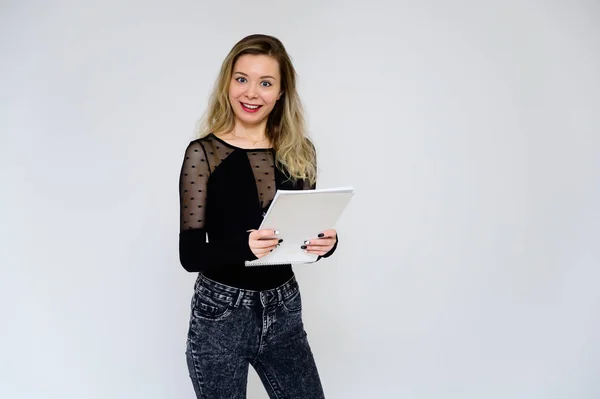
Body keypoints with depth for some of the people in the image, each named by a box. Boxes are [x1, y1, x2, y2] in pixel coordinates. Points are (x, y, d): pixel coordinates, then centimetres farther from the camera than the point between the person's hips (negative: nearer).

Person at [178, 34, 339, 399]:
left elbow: (305, 234, 9)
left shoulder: (300, 151, 2)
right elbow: (190, 254, -12)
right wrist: (242, 246, -31)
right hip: (220, 316, -3)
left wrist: (326, 242, -13)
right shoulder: (203, 153, -9)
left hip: (284, 311, 4)